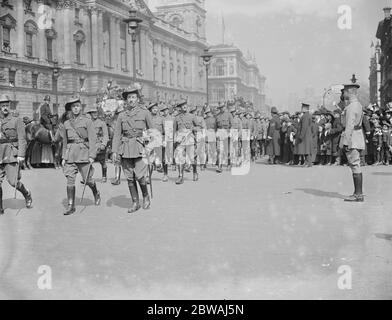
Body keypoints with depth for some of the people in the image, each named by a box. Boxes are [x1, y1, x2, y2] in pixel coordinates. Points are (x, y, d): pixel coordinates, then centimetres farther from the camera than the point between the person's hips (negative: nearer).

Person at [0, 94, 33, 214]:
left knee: (13, 181, -9)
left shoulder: (17, 121, 3)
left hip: (12, 155, -3)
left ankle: (27, 194, 20)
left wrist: (21, 155, -13)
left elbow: (22, 139, -3)